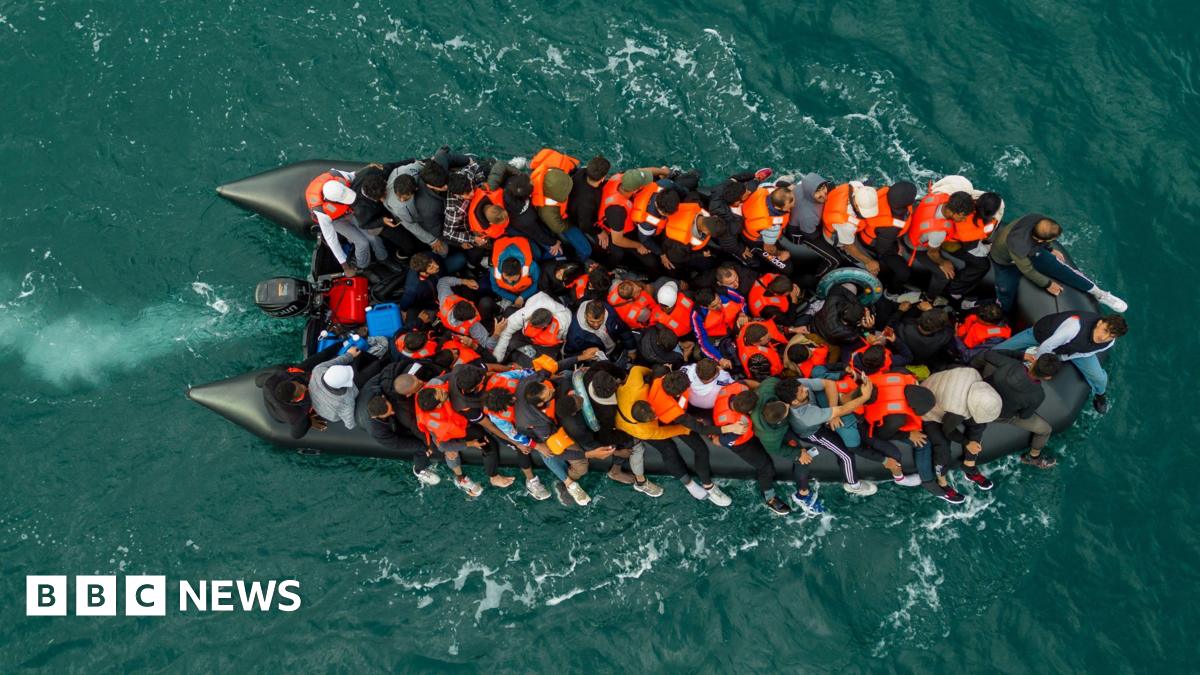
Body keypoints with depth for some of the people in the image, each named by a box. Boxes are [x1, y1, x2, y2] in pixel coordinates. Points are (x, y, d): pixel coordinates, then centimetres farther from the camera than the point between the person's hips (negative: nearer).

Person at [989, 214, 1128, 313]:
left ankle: (1100, 294, 9)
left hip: (1031, 250, 5)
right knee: (1006, 304, -5)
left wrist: (1051, 249, 13)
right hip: (1006, 262, -5)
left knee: (1061, 269, -3)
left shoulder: (1039, 221, -32)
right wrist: (1047, 284, -13)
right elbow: (1027, 270, -26)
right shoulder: (1017, 246, -46)